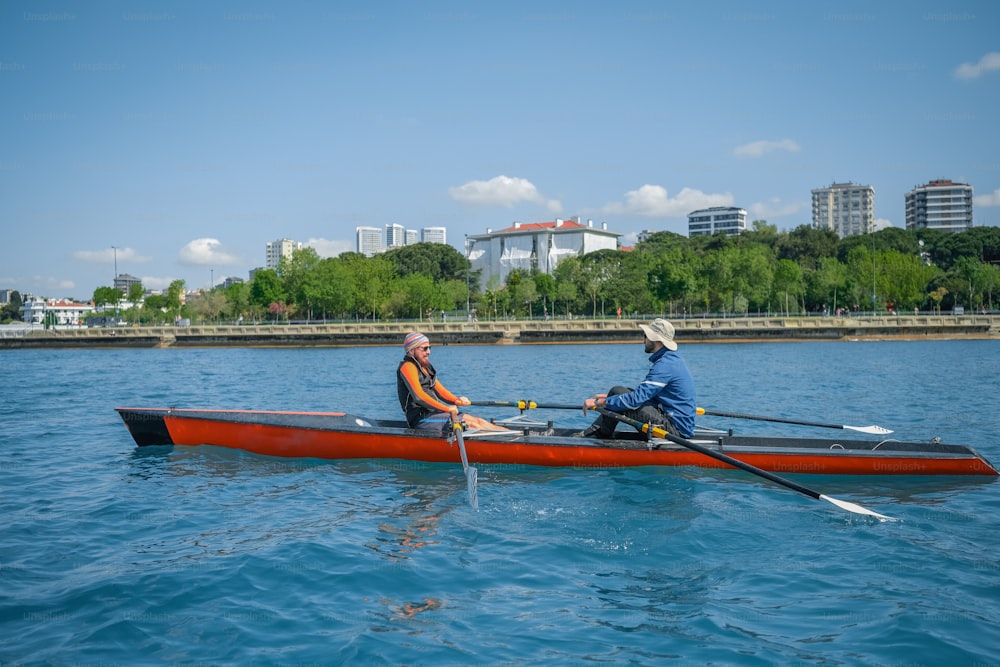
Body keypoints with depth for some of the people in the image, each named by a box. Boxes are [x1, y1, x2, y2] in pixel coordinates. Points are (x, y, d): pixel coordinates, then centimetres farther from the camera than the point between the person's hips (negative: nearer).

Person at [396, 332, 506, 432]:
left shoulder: (425, 367, 19)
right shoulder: (407, 367, -10)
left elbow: (439, 389, 18)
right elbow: (418, 396, -21)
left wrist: (456, 400, -2)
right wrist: (447, 408, -21)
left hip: (432, 413, 9)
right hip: (421, 419, -9)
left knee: (477, 421, -4)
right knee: (470, 422, -18)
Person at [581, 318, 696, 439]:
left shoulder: (665, 365, -19)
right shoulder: (672, 359, 15)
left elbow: (636, 400, -24)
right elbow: (643, 392, 22)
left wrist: (599, 402, -16)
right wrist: (609, 397, 18)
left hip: (675, 429, -11)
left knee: (617, 392, -11)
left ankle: (601, 435, 5)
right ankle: (597, 429, 13)